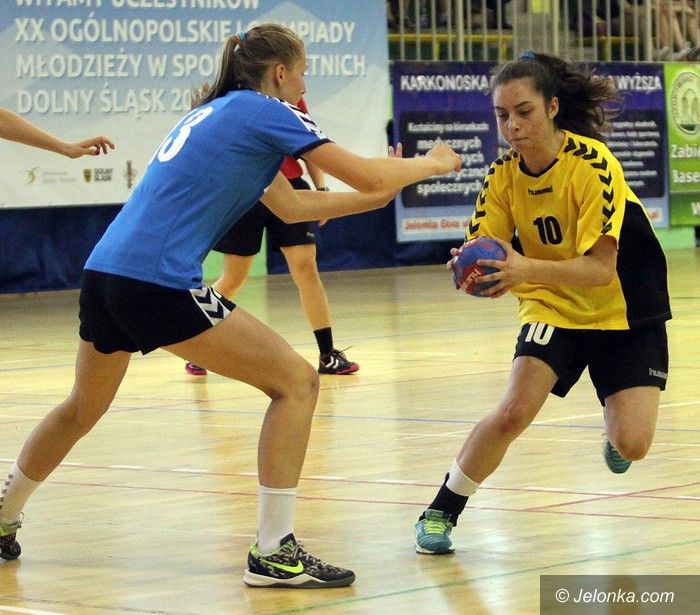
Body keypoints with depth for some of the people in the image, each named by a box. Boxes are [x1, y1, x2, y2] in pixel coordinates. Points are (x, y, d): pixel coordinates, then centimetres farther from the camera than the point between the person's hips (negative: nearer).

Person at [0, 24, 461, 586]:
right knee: (296, 381, -3)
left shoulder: (218, 113, 24)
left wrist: (380, 195, 31)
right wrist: (433, 163, 16)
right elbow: (365, 175, -2)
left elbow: (290, 205, 31)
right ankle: (273, 553, -5)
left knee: (82, 409, 30)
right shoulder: (264, 112, -1)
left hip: (102, 272, 9)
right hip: (159, 282, -9)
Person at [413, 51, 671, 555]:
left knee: (632, 445, -16)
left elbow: (601, 269, -30)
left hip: (627, 311, -3)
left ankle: (615, 428, 22)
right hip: (554, 307, 3)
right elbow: (483, 250, -11)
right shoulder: (504, 175, -10)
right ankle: (441, 511, -2)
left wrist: (527, 270, -45)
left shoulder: (593, 165, -25)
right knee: (513, 412, -21)